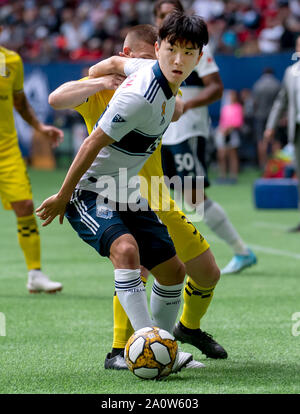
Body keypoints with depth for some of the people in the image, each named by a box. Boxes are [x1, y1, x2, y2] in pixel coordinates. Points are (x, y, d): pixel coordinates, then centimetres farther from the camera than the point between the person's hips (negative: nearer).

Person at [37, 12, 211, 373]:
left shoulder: (168, 88, 0)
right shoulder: (140, 96, -28)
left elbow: (118, 63, 19)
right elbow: (92, 144, -22)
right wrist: (62, 197, -15)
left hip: (124, 194, 9)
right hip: (88, 192, -9)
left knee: (173, 269, 8)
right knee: (126, 248, -35)